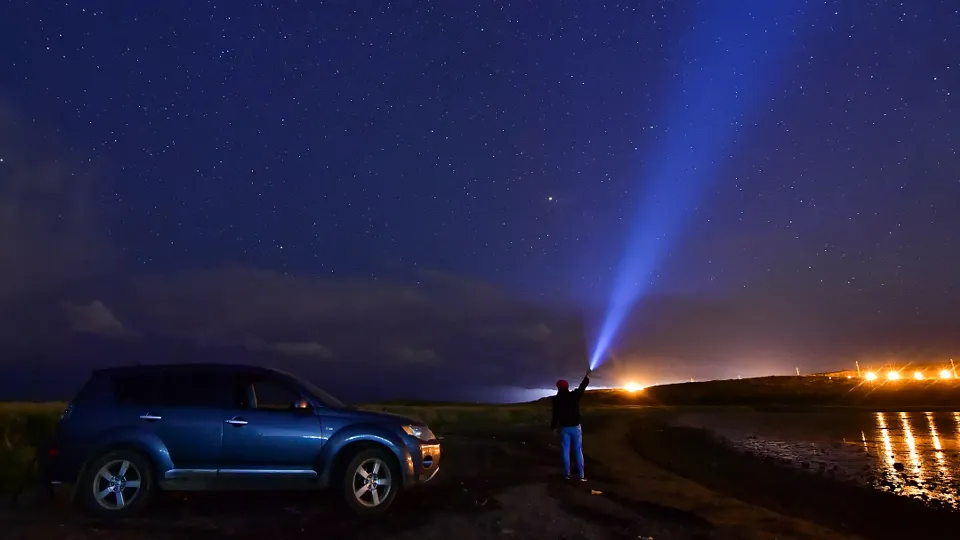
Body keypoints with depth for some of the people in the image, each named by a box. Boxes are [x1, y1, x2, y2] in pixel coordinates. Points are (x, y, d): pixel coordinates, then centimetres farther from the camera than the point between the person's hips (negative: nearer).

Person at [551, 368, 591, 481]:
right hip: (575, 427, 0)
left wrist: (553, 426, 9)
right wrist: (587, 375, 21)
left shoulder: (557, 399, -9)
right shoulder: (574, 395, -9)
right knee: (578, 451, 4)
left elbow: (556, 415, -6)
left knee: (566, 451, 8)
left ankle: (567, 474, 11)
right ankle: (581, 475, 4)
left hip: (564, 428, 0)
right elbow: (582, 386, 7)